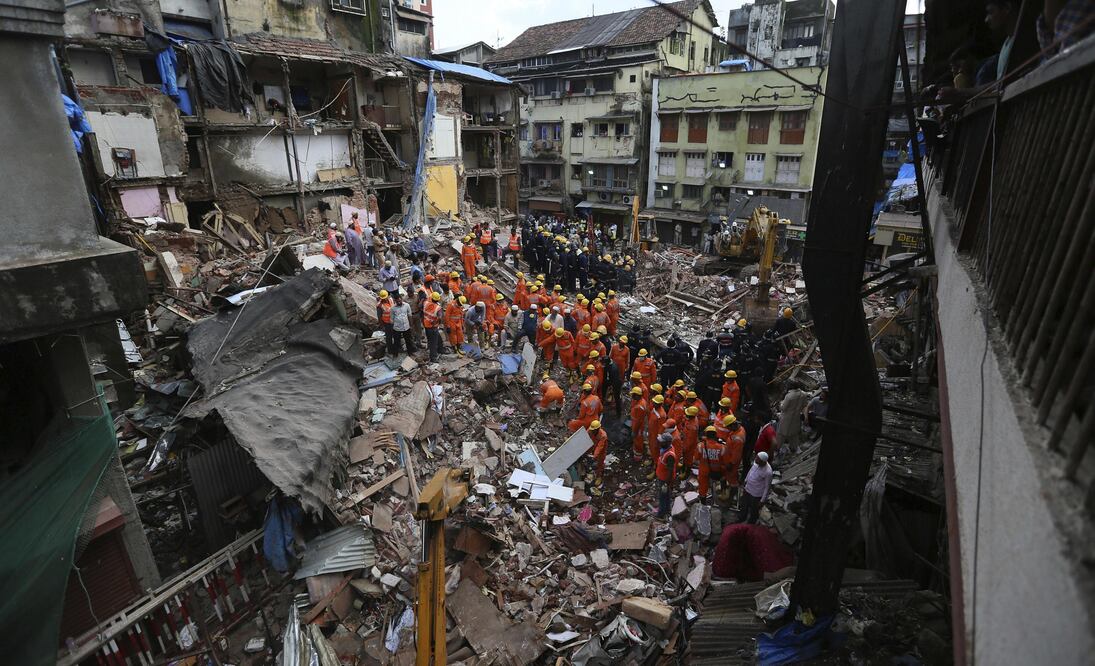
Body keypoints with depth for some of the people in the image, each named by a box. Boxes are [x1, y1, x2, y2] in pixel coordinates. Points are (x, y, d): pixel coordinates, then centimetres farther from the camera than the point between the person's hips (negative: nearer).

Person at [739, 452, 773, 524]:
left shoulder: (768, 472, -34)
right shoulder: (756, 462, -16)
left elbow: (767, 487, -21)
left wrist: (762, 501, -13)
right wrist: (745, 481, 18)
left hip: (756, 495, -6)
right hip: (747, 489, 6)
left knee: (753, 511, 20)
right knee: (744, 505, 29)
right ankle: (742, 518, 57)